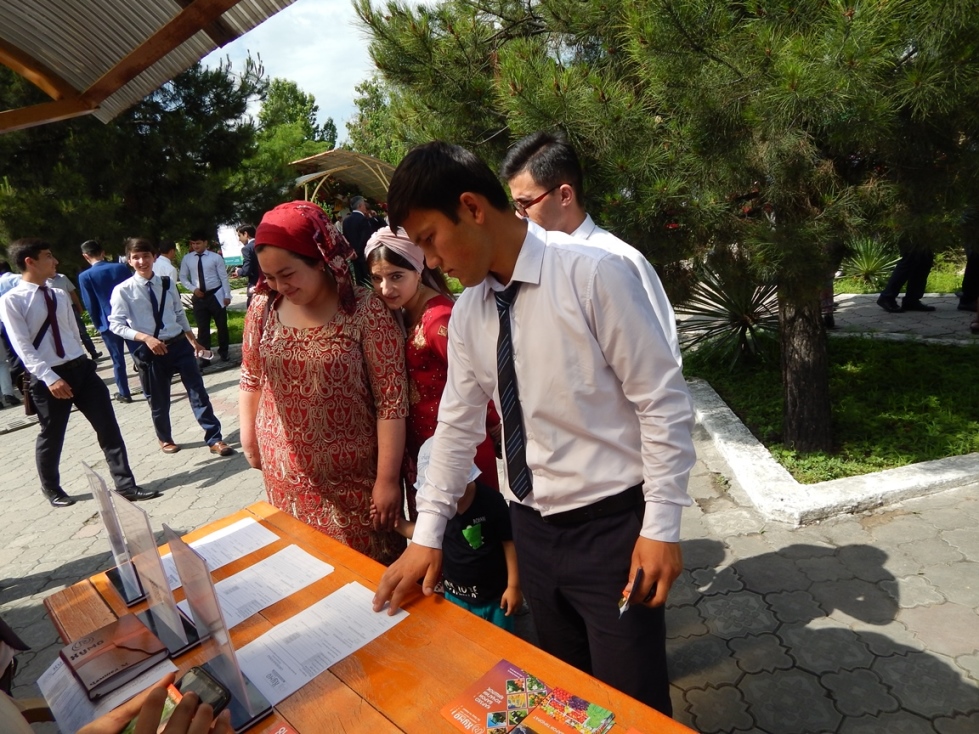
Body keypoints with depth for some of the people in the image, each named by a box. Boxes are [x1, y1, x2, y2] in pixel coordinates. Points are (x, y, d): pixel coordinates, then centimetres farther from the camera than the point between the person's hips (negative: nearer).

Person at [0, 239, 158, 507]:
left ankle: (125, 484, 7)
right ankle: (52, 489, 36)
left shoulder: (59, 296, 10)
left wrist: (80, 363, 14)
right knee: (51, 437, 13)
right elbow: (23, 347, -14)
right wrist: (50, 378, -22)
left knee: (109, 428, 0)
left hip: (81, 368, 5)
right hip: (48, 378, -5)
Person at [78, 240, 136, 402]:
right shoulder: (122, 267, -1)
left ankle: (124, 393, 15)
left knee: (118, 359, 8)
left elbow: (90, 305, -6)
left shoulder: (85, 276, -9)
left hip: (109, 323, -2)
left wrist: (98, 324, 8)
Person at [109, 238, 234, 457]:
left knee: (198, 391, 1)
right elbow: (115, 324, -10)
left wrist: (193, 340, 14)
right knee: (159, 400, 13)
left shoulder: (168, 284, 3)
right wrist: (146, 337, -21)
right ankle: (165, 439, 38)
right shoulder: (123, 290, -8)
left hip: (179, 344, 2)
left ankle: (214, 439, 9)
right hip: (151, 350, -2)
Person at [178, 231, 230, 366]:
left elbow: (224, 277, -4)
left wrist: (227, 295, -7)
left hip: (216, 294, -2)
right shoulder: (187, 259, 2)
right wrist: (193, 289, -7)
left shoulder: (215, 257, -5)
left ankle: (223, 351, 28)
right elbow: (182, 277, 9)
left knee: (222, 325, 9)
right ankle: (204, 357, 15)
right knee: (202, 328, 7)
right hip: (198, 297, 2)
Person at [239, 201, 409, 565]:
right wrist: (248, 435, 15)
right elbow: (251, 377, 14)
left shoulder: (366, 311, -15)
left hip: (353, 477, -4)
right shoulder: (263, 307, -1)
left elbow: (391, 400, -15)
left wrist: (387, 479, -14)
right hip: (286, 476, 4)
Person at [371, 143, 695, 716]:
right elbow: (459, 425, 6)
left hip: (611, 525, -5)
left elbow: (663, 401, -14)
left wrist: (661, 525, -13)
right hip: (532, 528, 6)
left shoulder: (592, 274, -17)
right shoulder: (468, 311, 1)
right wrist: (427, 536, 7)